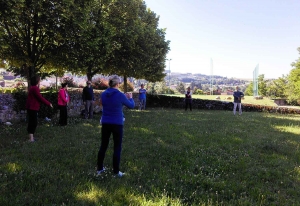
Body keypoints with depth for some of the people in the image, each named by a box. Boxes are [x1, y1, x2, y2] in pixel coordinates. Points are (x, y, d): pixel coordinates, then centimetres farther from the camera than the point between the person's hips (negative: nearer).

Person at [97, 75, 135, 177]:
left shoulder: (103, 94, -2)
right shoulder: (120, 95, -15)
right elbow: (131, 106, -1)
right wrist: (130, 97, 21)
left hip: (105, 123, 4)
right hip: (117, 124, -4)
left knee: (103, 146, 16)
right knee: (117, 148, 8)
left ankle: (99, 168, 26)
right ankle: (116, 171, 14)